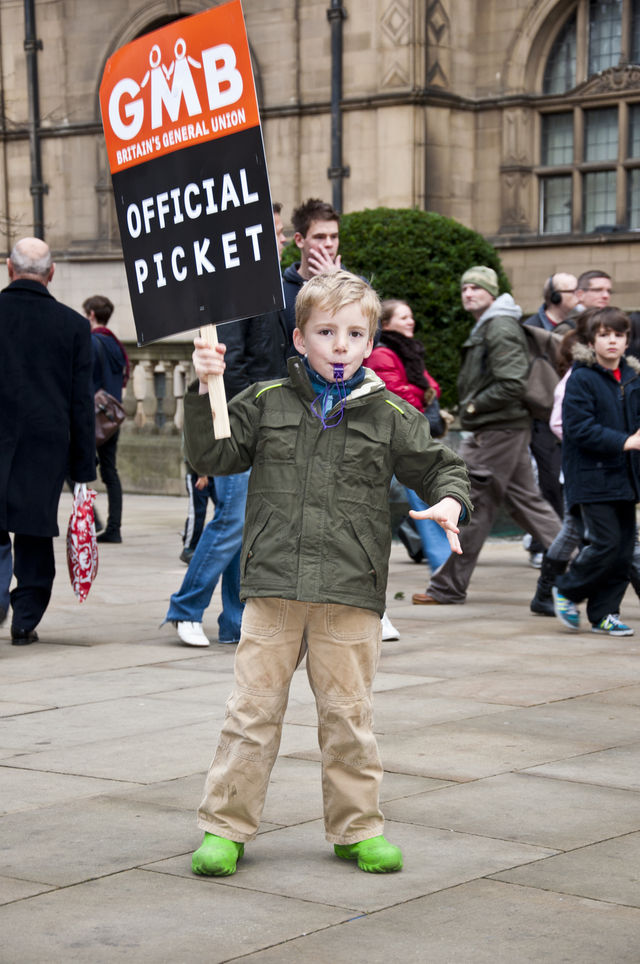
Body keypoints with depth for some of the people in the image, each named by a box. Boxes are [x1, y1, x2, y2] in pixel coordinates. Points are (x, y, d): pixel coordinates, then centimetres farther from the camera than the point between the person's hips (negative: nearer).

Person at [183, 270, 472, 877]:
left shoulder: (390, 415, 5)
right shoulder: (267, 401, 5)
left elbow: (438, 467, 11)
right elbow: (212, 454, 4)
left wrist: (450, 502, -9)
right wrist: (203, 392, -9)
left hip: (351, 593, 0)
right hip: (272, 585, 0)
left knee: (347, 714, 9)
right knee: (253, 709, 4)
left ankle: (356, 829, 22)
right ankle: (225, 827, 14)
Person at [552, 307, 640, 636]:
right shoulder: (581, 379, -8)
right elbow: (579, 428, -16)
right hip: (592, 477, -7)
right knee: (605, 542, -12)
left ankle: (604, 614, 14)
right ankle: (566, 591, 11)